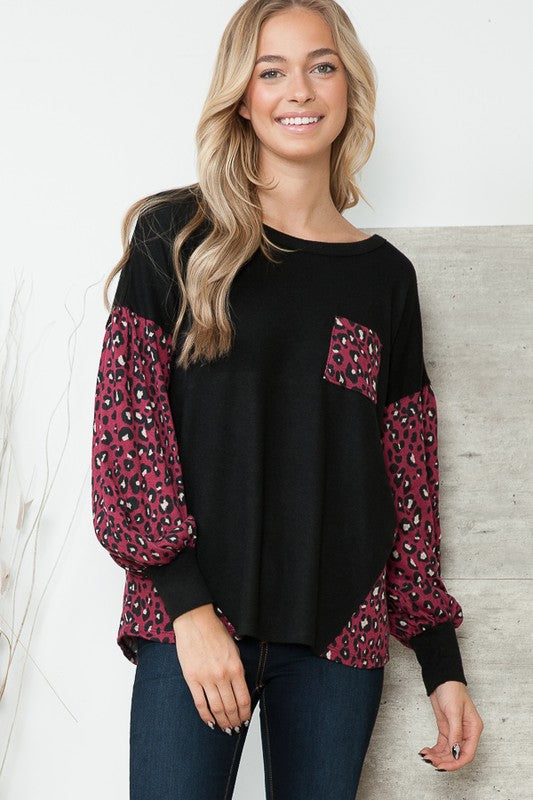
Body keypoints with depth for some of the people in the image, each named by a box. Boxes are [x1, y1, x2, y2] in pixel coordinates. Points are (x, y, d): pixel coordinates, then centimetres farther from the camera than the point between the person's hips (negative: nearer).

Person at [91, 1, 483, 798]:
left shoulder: (384, 275, 10)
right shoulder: (178, 237, 2)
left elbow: (408, 479, 11)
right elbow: (125, 419, -4)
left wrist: (442, 663, 8)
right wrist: (188, 605, -13)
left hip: (341, 633, 3)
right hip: (189, 621, -2)